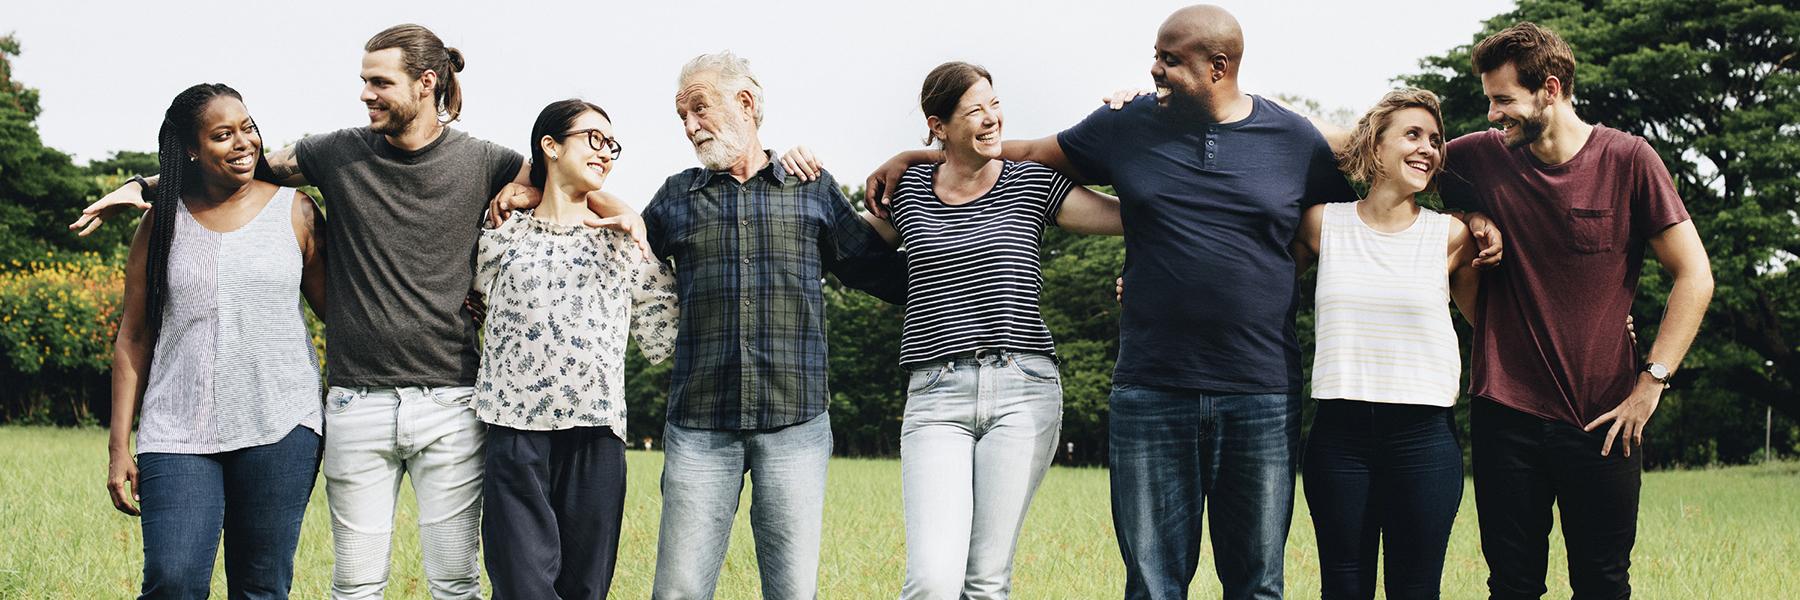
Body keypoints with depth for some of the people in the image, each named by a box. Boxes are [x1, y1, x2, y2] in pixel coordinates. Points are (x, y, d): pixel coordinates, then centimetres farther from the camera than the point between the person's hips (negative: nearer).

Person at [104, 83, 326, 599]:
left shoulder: (295, 212, 5)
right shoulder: (163, 223, 7)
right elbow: (134, 336, 9)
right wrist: (119, 447, 4)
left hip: (280, 426, 0)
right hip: (179, 434, 0)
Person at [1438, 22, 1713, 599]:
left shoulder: (1628, 160, -4)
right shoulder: (1482, 158, 2)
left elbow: (1693, 276, -3)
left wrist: (1651, 380, -10)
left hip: (1604, 417, -1)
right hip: (1506, 415, 2)